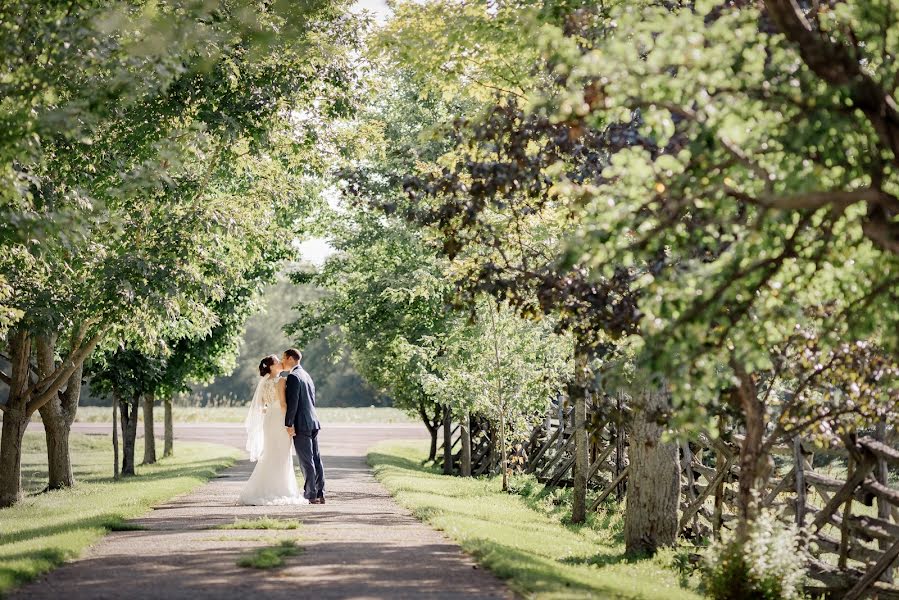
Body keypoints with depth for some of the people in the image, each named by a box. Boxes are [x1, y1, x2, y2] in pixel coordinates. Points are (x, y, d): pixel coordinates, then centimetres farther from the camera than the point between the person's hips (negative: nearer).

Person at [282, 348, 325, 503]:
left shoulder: (293, 376, -11)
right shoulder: (307, 375, 18)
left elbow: (292, 402, -18)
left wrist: (289, 424, -16)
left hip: (301, 425, -9)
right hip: (313, 423, 9)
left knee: (306, 461, -6)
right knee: (315, 459, 9)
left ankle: (311, 496, -4)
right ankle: (320, 495, 11)